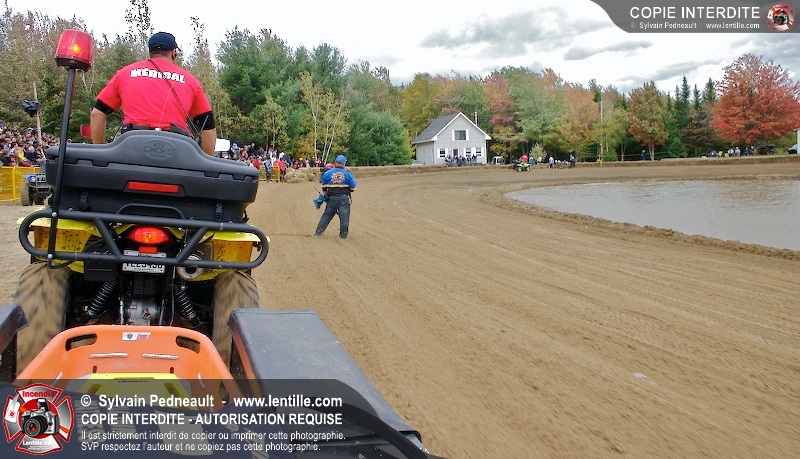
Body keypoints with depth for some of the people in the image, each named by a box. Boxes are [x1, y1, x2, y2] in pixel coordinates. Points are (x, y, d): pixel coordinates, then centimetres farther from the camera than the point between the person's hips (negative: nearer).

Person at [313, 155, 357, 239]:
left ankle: (318, 232, 13)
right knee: (344, 216, 5)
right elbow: (353, 188, 0)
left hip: (332, 197, 2)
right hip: (344, 197, -2)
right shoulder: (348, 174, -2)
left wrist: (326, 195, 19)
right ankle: (343, 234, 8)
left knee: (327, 215, 12)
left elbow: (324, 187, 8)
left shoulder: (327, 173, 1)